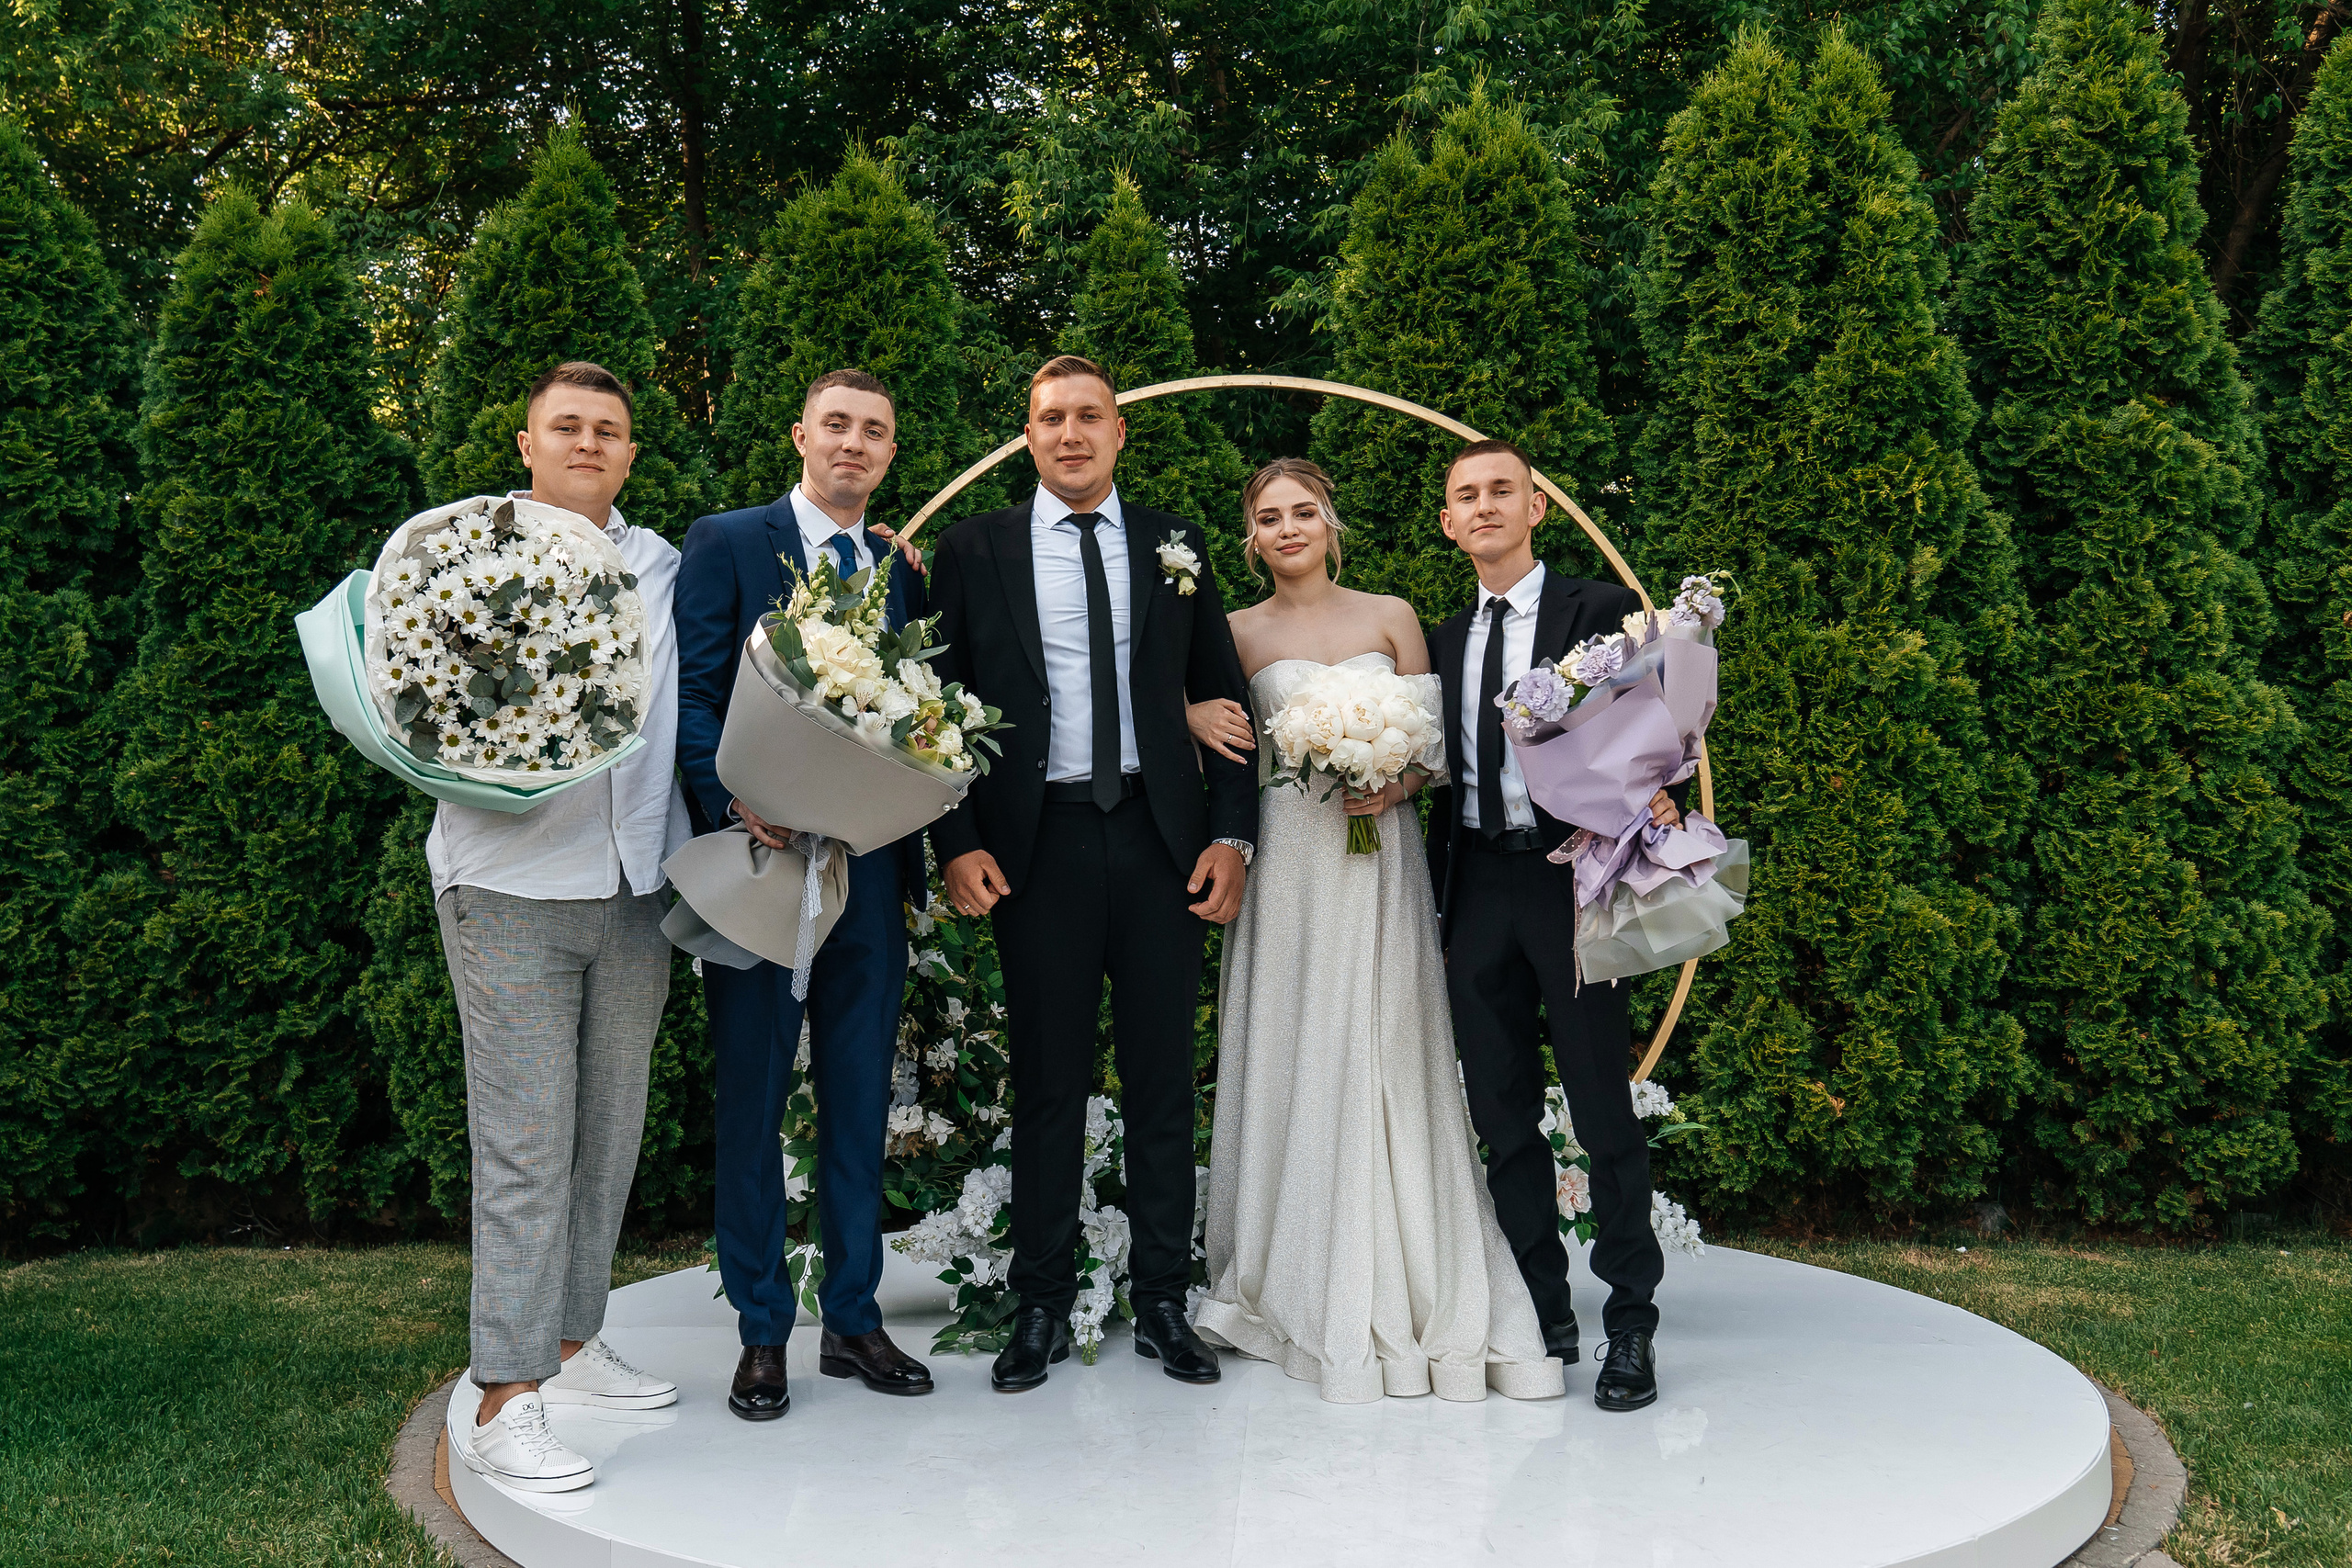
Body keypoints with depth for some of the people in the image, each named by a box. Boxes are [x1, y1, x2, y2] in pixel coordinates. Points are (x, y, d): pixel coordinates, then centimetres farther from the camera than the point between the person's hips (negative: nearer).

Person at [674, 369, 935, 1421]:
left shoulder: (902, 570, 13)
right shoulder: (726, 543, 1)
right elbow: (690, 695, -6)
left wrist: (912, 849, -3)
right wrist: (734, 803, -21)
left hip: (869, 872, 4)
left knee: (860, 1103, 11)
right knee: (751, 1104, 4)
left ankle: (852, 1320, 23)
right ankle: (761, 1333, 16)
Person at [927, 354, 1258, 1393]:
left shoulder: (1175, 548, 10)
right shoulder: (972, 551, 5)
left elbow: (1223, 696, 11)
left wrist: (1231, 834, 2)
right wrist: (957, 843, -6)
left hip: (1161, 840, 2)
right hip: (1039, 846, -1)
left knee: (1164, 1078, 7)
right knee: (1047, 1082, 4)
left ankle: (1163, 1302, 19)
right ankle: (1042, 1308, 16)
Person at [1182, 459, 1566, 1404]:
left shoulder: (1391, 616, 8)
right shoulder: (1239, 633, 8)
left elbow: (1433, 743, 8)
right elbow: (1198, 716, 11)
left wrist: (1396, 786, -10)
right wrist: (1193, 720, -10)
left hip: (1379, 858, 0)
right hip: (1286, 860, 1)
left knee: (1388, 1066, -1)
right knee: (1293, 1066, 2)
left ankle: (1411, 1292, 10)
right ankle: (1307, 1291, 15)